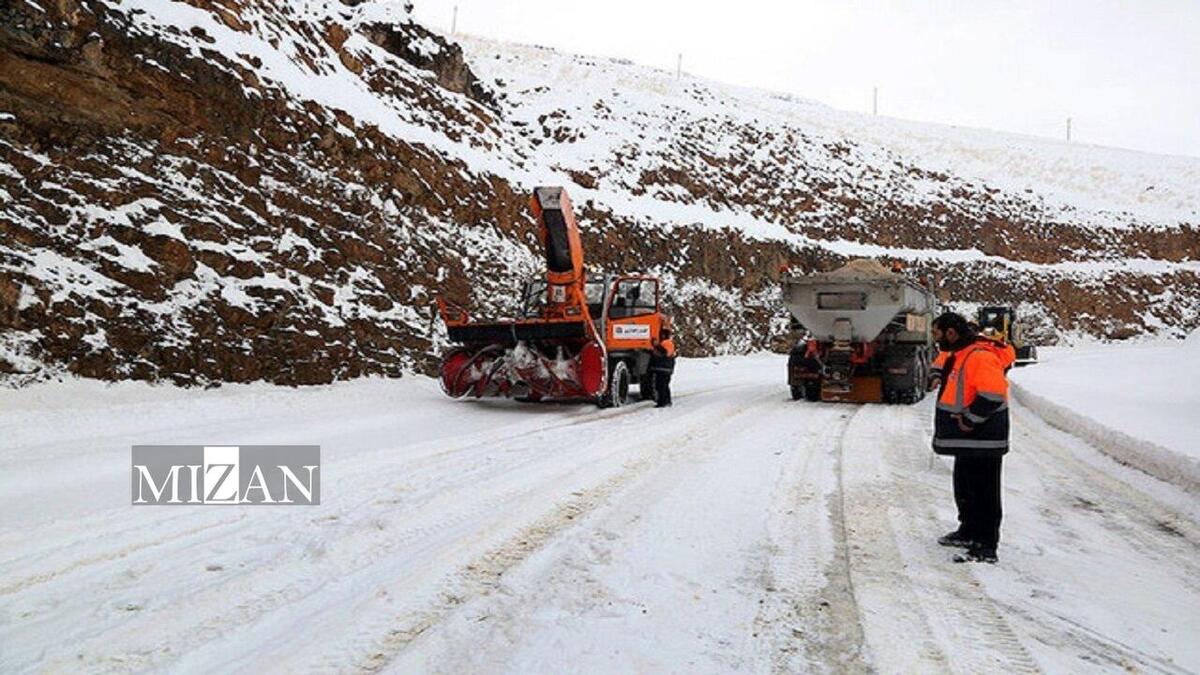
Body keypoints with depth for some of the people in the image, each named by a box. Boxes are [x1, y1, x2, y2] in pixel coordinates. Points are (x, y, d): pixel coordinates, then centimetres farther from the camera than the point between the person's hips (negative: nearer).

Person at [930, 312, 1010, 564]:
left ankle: (986, 548, 2)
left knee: (983, 494, -4)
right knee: (964, 489, 21)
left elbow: (993, 395, -29)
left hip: (982, 442, -11)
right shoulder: (960, 355, 14)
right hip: (967, 441, 11)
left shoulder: (980, 356, -20)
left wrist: (969, 418, -21)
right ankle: (969, 531, 36)